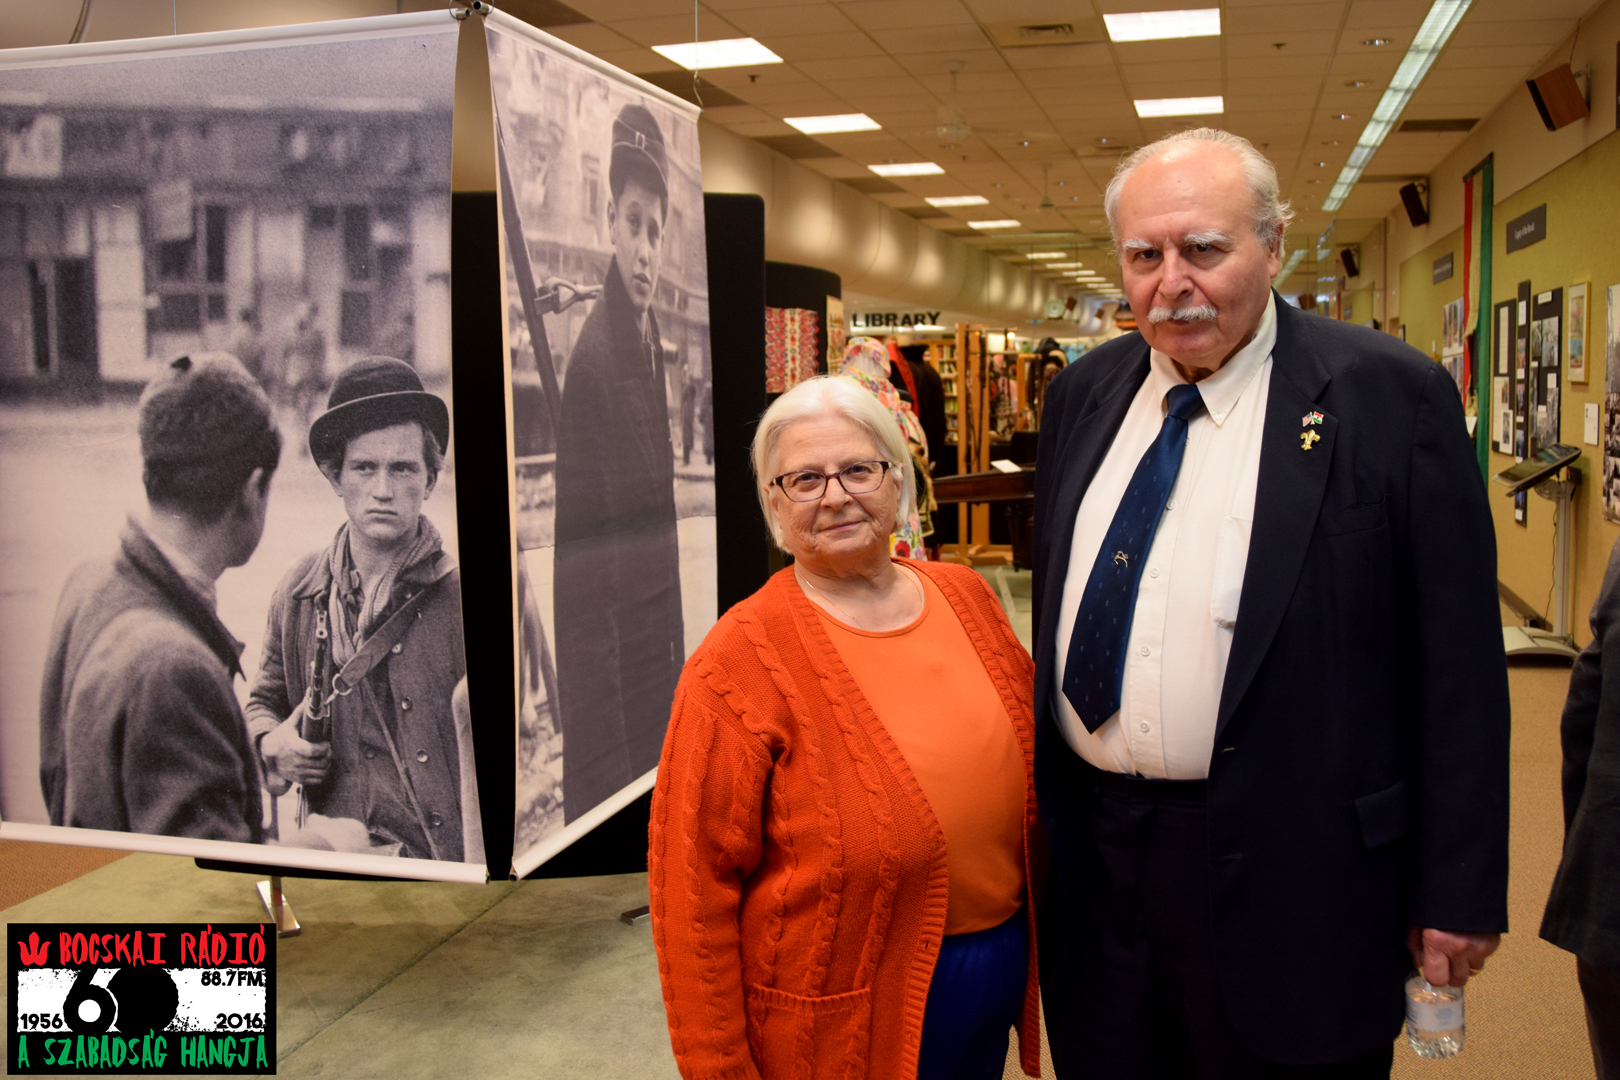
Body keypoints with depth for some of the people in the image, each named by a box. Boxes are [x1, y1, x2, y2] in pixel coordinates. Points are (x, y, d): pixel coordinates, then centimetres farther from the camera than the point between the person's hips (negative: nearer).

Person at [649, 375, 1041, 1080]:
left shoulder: (965, 597, 0)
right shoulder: (740, 661, -17)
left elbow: (1032, 756, 11)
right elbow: (695, 886, -15)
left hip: (1001, 968, 5)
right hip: (843, 1020, -5)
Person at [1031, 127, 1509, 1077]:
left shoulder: (1391, 396, -10)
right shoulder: (1084, 394, 6)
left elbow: (1458, 666, -8)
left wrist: (1457, 893, -7)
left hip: (1288, 875, -4)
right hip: (1091, 851, 5)